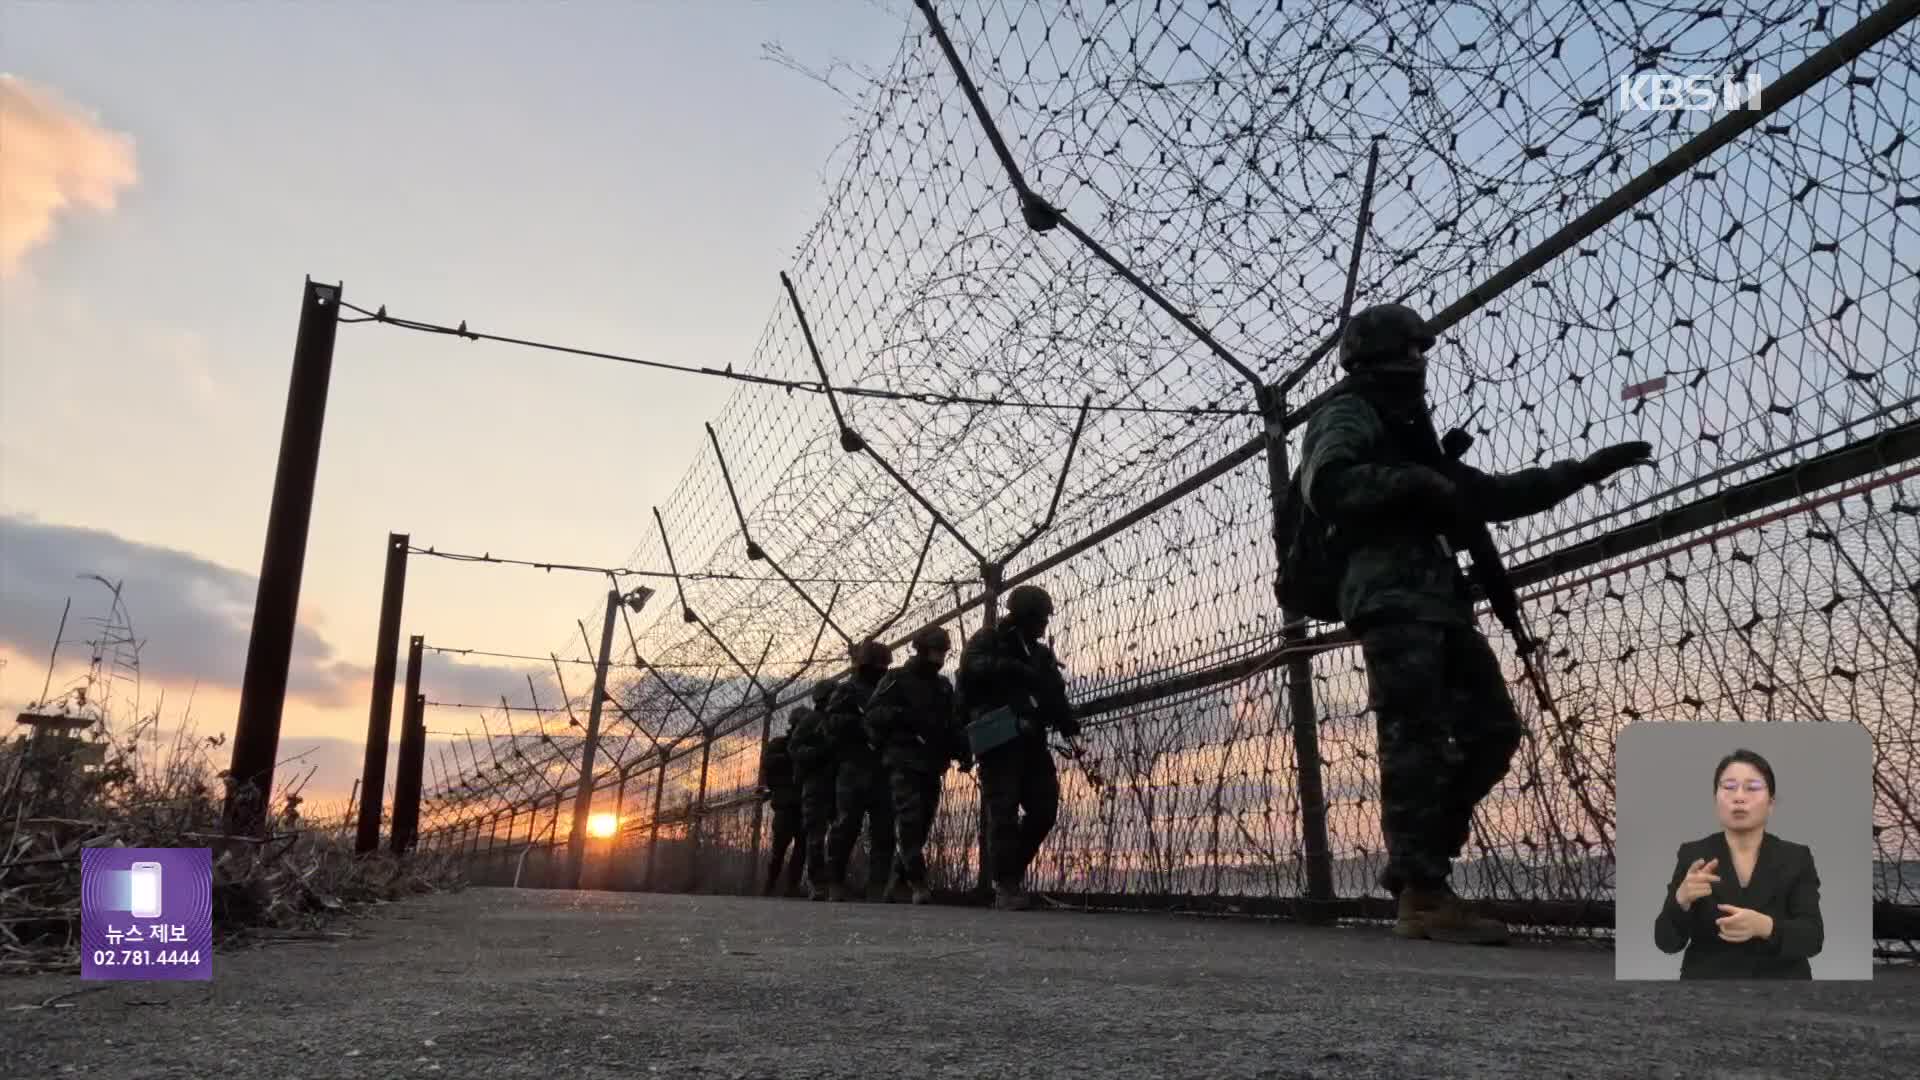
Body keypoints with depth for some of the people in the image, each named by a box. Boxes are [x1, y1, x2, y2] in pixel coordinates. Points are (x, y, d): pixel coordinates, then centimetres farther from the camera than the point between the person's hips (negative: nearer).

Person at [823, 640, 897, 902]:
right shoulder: (847, 691, 6)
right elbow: (834, 724, -9)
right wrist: (865, 724, -16)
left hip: (883, 771, 5)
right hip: (855, 770, -5)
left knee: (884, 830, -2)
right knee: (846, 827, -6)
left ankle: (878, 885, -1)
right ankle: (835, 883, 2)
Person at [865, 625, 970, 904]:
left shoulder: (944, 687, 20)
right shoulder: (897, 678, 3)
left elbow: (951, 726, 21)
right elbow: (873, 714, -5)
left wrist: (963, 752, 4)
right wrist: (902, 716, -21)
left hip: (932, 765, 6)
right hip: (904, 761, -6)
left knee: (922, 823, 4)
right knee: (909, 819, -17)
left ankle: (897, 883, 12)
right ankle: (918, 882, -20)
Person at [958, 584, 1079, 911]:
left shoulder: (1040, 653, 21)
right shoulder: (989, 639, 2)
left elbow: (1054, 695, 14)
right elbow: (972, 666, -19)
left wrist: (1067, 720, -5)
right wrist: (1015, 670, -26)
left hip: (1031, 739, 6)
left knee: (1045, 806, 2)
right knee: (1004, 810, -9)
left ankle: (1012, 869, 20)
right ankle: (1007, 885, -5)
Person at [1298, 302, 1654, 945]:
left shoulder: (1407, 434, 32)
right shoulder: (1348, 415, 4)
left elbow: (1493, 496, 35)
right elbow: (1327, 488, -18)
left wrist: (1586, 469, 33)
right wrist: (1411, 481, -14)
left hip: (1435, 602, 9)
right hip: (1390, 596, -9)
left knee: (1491, 730, 2)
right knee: (1416, 739, -15)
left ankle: (1415, 859, 5)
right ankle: (1421, 894, -16)